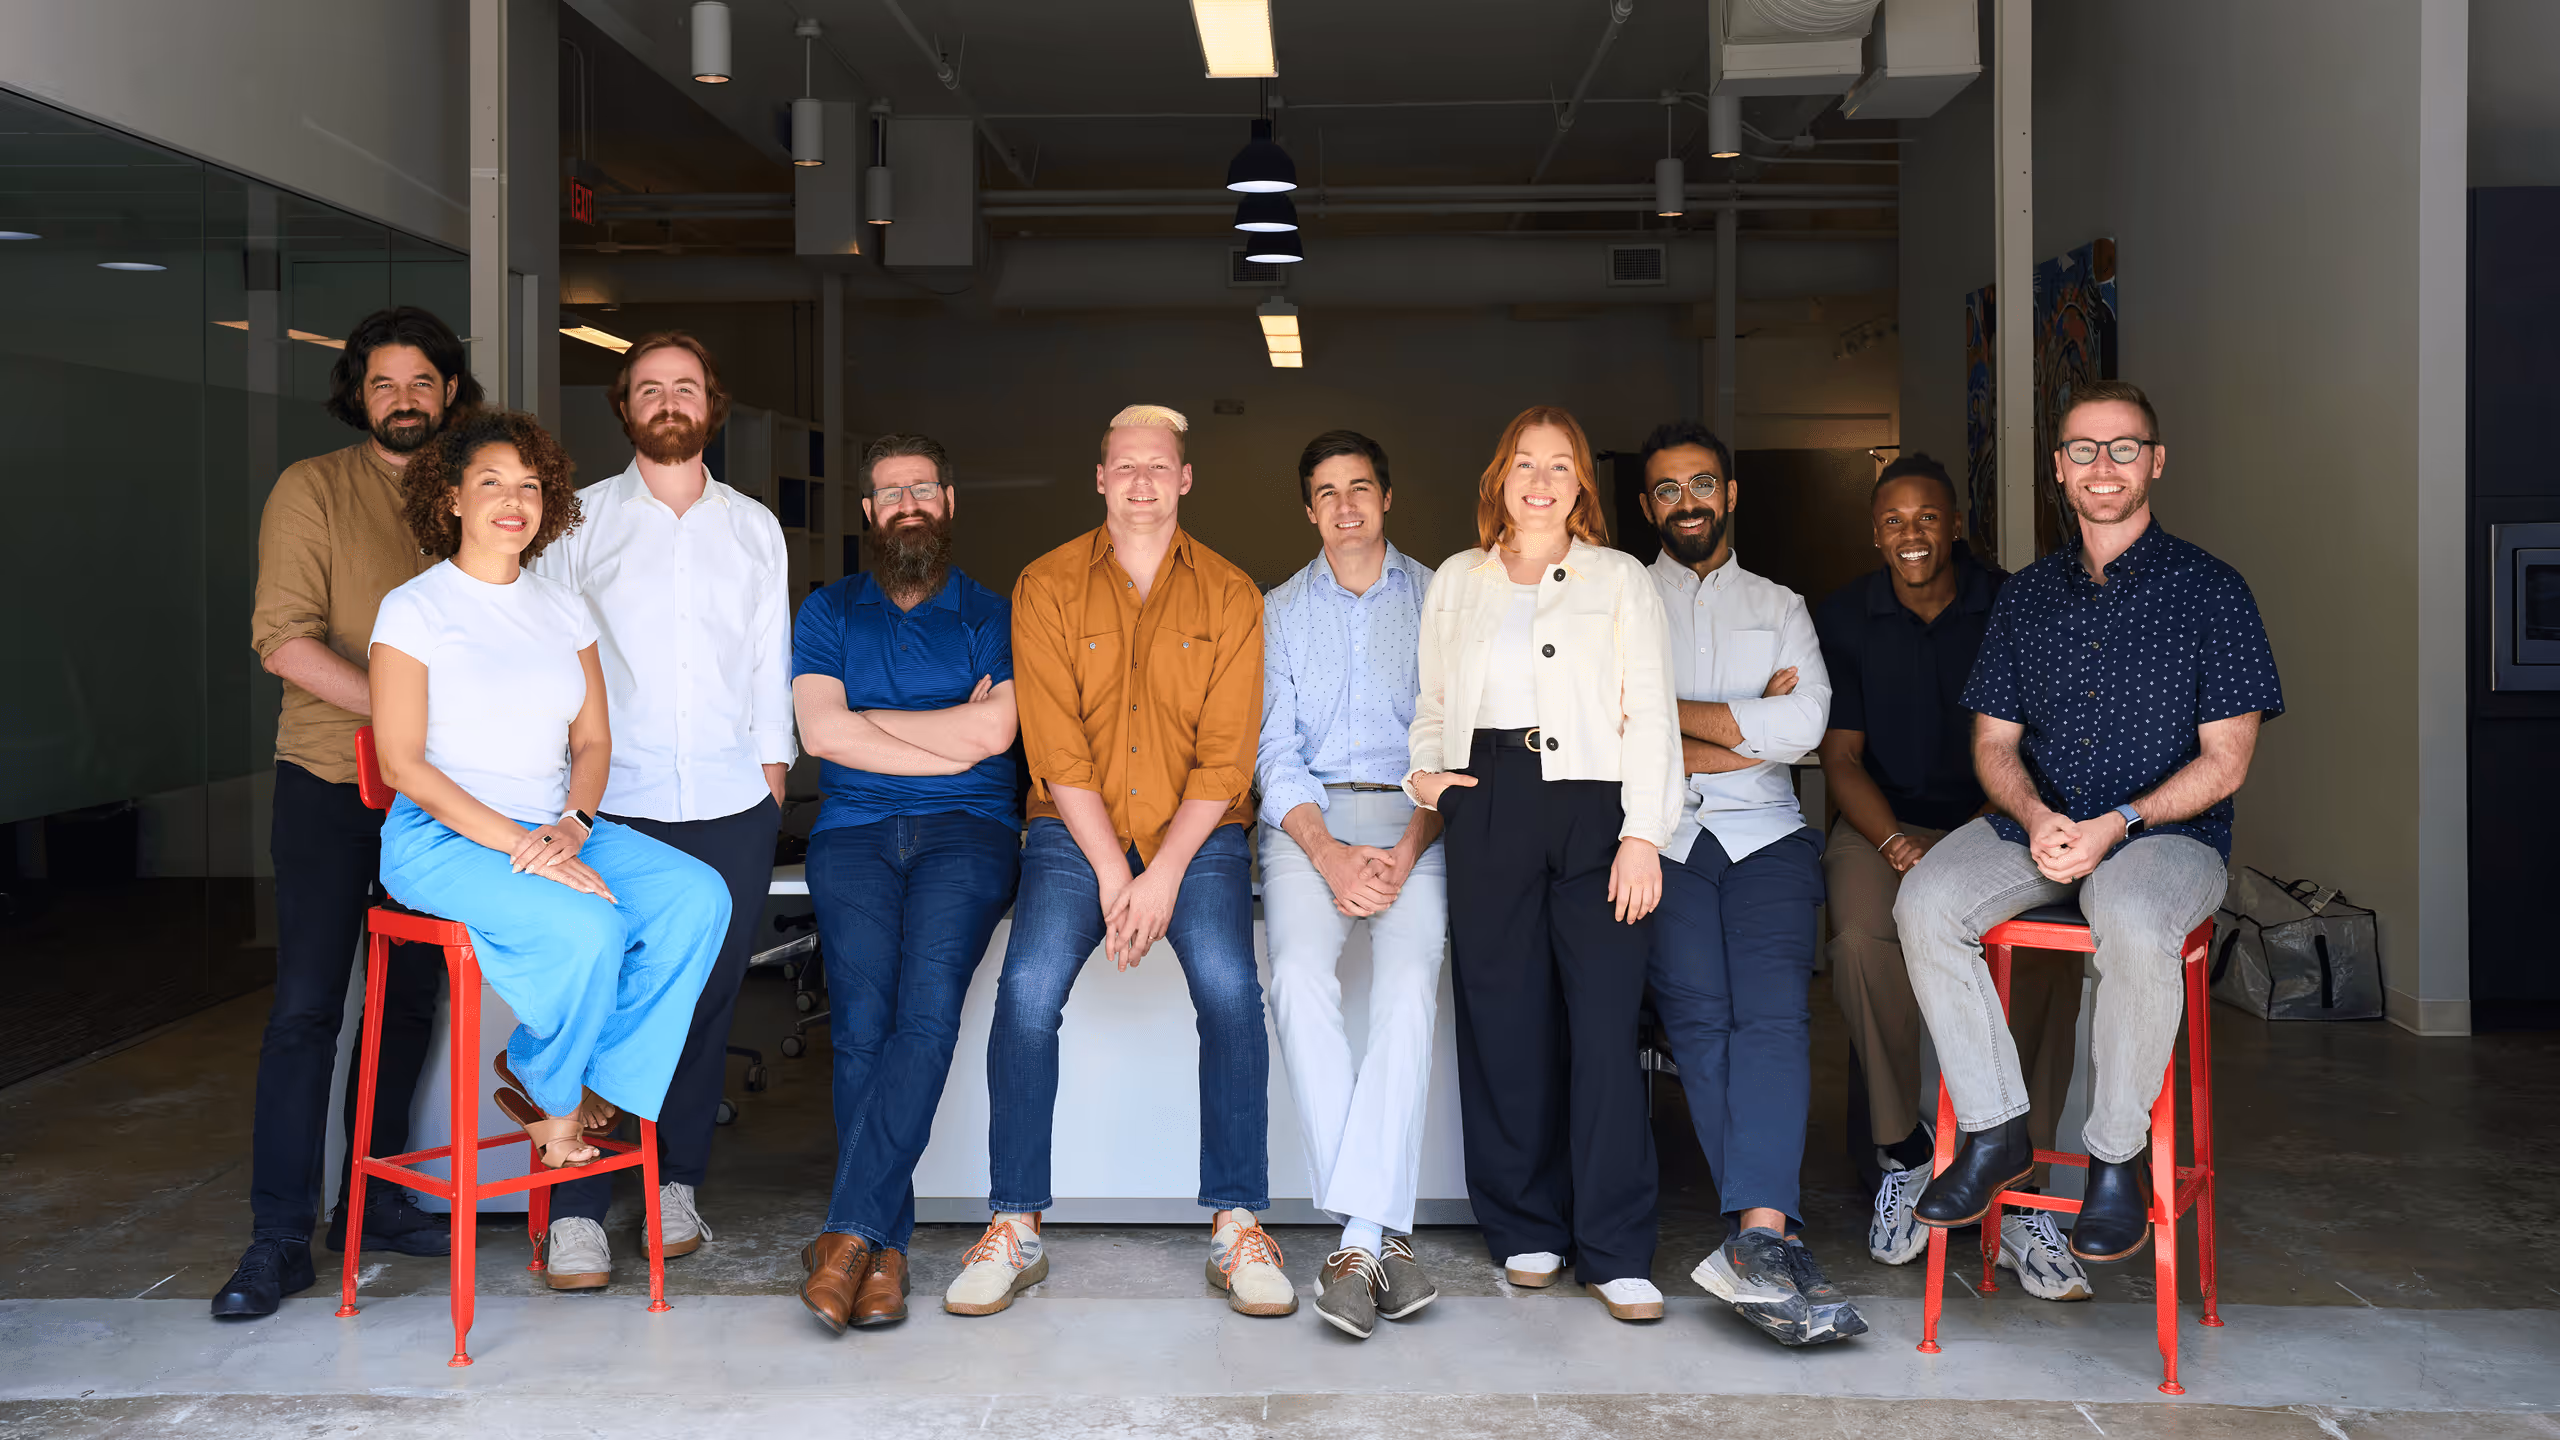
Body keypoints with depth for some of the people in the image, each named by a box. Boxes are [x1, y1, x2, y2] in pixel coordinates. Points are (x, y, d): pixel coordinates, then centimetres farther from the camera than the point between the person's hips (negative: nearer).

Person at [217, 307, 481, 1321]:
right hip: (331, 782, -4)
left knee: (410, 1001, 9)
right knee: (306, 1005, -5)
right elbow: (284, 640, -11)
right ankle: (279, 1237, 2)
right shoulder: (313, 489, -2)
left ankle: (375, 1201, 21)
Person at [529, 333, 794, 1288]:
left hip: (731, 807, 2)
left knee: (709, 995, 3)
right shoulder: (580, 521, 9)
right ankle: (577, 1212, -3)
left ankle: (677, 1186, 16)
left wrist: (773, 771, 8)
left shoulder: (754, 528, 16)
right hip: (613, 804, -2)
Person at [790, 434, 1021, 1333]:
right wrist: (950, 743, -2)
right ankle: (885, 1247, -17)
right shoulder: (829, 612, 18)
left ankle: (851, 1230, -26)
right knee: (863, 1014, -23)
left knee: (928, 999, -28)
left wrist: (865, 720, 1)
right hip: (855, 831, 1)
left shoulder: (993, 617, 15)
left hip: (967, 829, -1)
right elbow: (820, 731, 1)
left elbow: (991, 732, -4)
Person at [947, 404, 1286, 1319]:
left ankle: (1236, 1227, -13)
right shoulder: (1046, 586, 3)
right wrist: (1111, 873, -13)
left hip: (1198, 830, 0)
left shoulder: (1229, 595, 3)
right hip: (1075, 829, 0)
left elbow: (1226, 755, -3)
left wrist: (1163, 875, -14)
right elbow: (1055, 747, -5)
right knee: (1027, 987, -22)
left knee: (1230, 986, -24)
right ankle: (1014, 1228, -10)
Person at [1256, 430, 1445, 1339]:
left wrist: (1406, 852, -13)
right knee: (1299, 975, -28)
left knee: (1409, 984, -29)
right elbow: (1276, 753, 6)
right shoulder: (1280, 611, 15)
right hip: (1310, 820, 1)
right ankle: (1382, 1236, -27)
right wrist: (1330, 854, -12)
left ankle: (1356, 1240, -29)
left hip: (1415, 818, -1)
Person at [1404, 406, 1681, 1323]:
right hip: (1487, 808, 2)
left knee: (1604, 1026, -9)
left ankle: (1615, 1253, -4)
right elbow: (1432, 701, 24)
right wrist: (1422, 770, 3)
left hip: (1593, 803, -2)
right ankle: (1528, 1231, 12)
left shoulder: (1619, 579, 13)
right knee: (1504, 1019, 0)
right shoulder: (1457, 581, 21)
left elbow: (1649, 712, 5)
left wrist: (1643, 833, -6)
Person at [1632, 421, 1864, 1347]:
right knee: (1697, 1007, -24)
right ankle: (1773, 1237, -26)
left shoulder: (1780, 607, 23)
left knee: (1772, 1008, -24)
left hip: (1764, 834, 1)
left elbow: (1803, 729, 4)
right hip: (1657, 833, -1)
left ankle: (1755, 1239, -35)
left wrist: (1671, 714, 1)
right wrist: (1749, 725, 1)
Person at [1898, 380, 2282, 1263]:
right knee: (1923, 904, -24)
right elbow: (1994, 742, 12)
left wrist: (2116, 825, -19)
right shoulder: (2027, 595, 13)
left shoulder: (2210, 590, 1)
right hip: (2036, 825, 4)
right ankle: (1995, 1131, -11)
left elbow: (2225, 760, -4)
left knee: (2134, 926, -37)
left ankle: (2120, 1156, -15)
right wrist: (2036, 817, -11)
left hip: (2168, 830, -4)